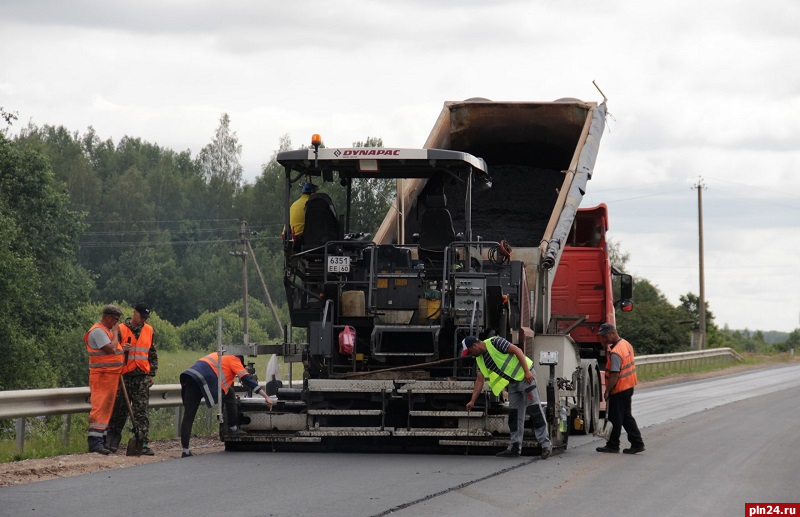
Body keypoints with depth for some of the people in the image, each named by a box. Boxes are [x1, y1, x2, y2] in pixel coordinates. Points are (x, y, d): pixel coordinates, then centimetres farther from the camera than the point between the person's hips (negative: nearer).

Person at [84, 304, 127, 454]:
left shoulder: (107, 330, 20)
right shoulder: (98, 331, -13)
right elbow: (111, 349, -21)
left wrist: (122, 349, 8)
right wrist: (115, 333, -8)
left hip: (112, 376, 10)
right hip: (102, 375, -10)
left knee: (107, 408, 11)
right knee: (100, 407, -14)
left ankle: (102, 440, 15)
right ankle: (95, 441, -18)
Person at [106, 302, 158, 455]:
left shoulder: (149, 331, 12)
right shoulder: (121, 330, -1)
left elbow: (153, 354, 18)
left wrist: (152, 374, 11)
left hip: (143, 377, 2)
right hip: (124, 377, -2)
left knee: (141, 412, -3)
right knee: (119, 411, 2)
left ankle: (143, 444, -5)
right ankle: (112, 442, 8)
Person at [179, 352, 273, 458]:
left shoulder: (219, 356, 37)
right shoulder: (234, 359, 15)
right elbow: (247, 379, 5)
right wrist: (266, 397, 3)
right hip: (203, 380, -7)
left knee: (188, 417, 0)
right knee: (230, 396, 16)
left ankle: (185, 451, -8)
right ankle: (233, 429, 18)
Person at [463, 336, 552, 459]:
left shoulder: (494, 342, -15)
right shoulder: (480, 359, 9)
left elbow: (517, 350, -18)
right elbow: (480, 380, 11)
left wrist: (527, 371, -23)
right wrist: (472, 401, 6)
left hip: (525, 376, -9)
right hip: (512, 383, 9)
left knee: (535, 410, -10)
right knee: (514, 415, 8)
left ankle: (546, 444, -10)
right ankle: (515, 448, 11)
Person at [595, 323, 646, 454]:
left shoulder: (615, 353, -24)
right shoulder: (626, 344, 7)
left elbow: (614, 375, -26)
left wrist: (607, 391, -18)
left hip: (619, 390, -10)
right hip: (628, 387, 10)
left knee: (616, 419, 2)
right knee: (626, 416, 16)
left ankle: (613, 445, 12)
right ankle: (637, 443, 14)